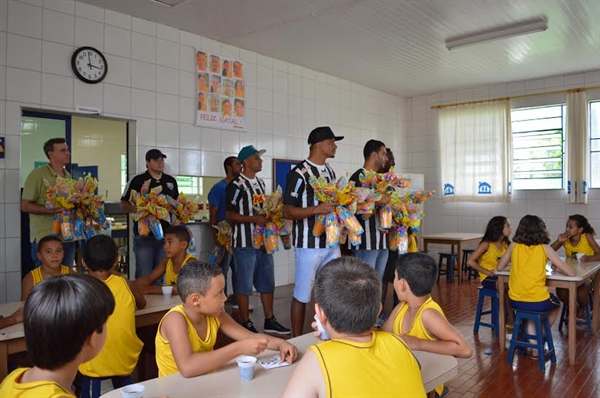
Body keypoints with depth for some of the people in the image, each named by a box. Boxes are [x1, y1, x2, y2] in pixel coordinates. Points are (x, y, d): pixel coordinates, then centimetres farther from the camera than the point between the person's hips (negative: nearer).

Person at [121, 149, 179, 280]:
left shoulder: (171, 181, 11)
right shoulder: (138, 181, -2)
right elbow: (124, 204, -1)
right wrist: (135, 209, -20)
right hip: (144, 234, -4)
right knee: (144, 275, 0)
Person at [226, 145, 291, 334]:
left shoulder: (261, 183, 13)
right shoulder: (236, 185, -10)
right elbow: (229, 215, -13)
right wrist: (254, 219, -21)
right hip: (245, 242, -8)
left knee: (267, 282, 11)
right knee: (244, 284, 2)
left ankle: (269, 321, 22)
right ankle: (246, 324, 13)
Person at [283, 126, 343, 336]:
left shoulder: (330, 171, 13)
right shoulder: (299, 173, -11)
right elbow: (288, 212, -13)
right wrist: (317, 209, -24)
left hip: (331, 242, 7)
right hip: (309, 244, -7)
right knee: (302, 295, 4)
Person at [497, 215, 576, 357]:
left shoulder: (514, 245, 2)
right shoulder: (544, 248, -3)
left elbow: (499, 268, 12)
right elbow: (571, 273, -3)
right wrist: (557, 267, 17)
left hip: (515, 301, 2)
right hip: (538, 302, -2)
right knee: (556, 304, 33)